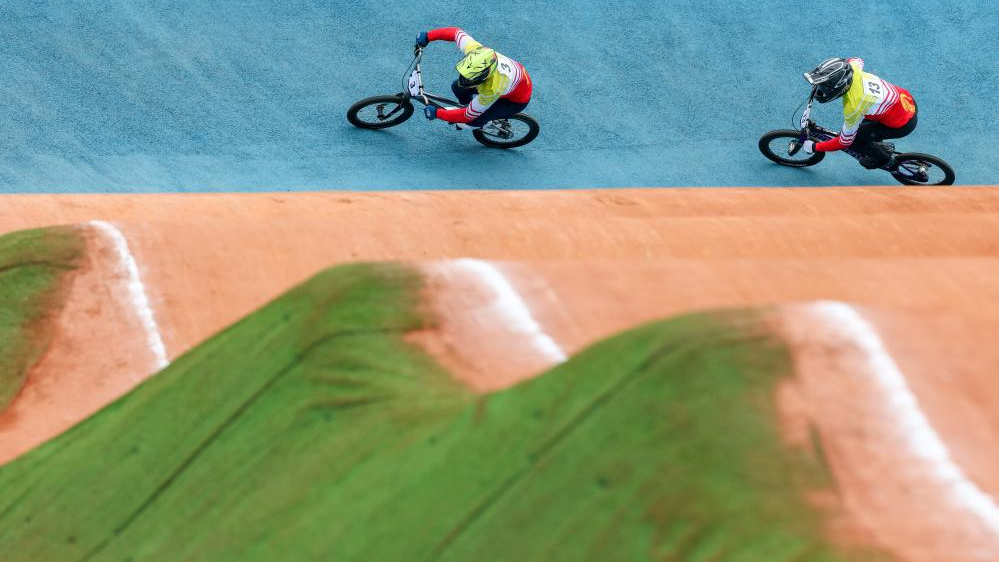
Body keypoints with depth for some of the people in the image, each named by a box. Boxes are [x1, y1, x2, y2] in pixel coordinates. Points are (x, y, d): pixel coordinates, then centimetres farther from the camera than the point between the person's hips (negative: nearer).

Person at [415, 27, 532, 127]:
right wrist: (428, 36, -20)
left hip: (517, 100, -6)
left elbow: (468, 116, -31)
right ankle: (466, 106, 35)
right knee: (457, 88, 1)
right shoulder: (476, 51, -34)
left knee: (474, 120, -16)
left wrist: (437, 113, -24)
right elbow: (456, 32, -14)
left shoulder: (492, 90, -46)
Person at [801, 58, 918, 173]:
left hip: (903, 124, -7)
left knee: (852, 138, -1)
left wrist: (814, 147, -6)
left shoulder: (853, 107, -33)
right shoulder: (853, 69, -16)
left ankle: (885, 160, 20)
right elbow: (858, 61, 14)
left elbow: (844, 142, -17)